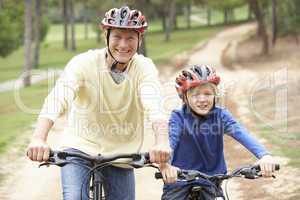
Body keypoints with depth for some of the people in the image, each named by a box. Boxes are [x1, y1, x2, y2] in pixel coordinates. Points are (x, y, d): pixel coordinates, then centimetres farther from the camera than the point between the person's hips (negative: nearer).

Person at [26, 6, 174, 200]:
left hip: (120, 154, 2)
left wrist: (162, 142, -51)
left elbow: (154, 106, -30)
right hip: (81, 146, -2)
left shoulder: (144, 68, -13)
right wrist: (38, 139, -49)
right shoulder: (84, 62, -17)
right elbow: (57, 98, -31)